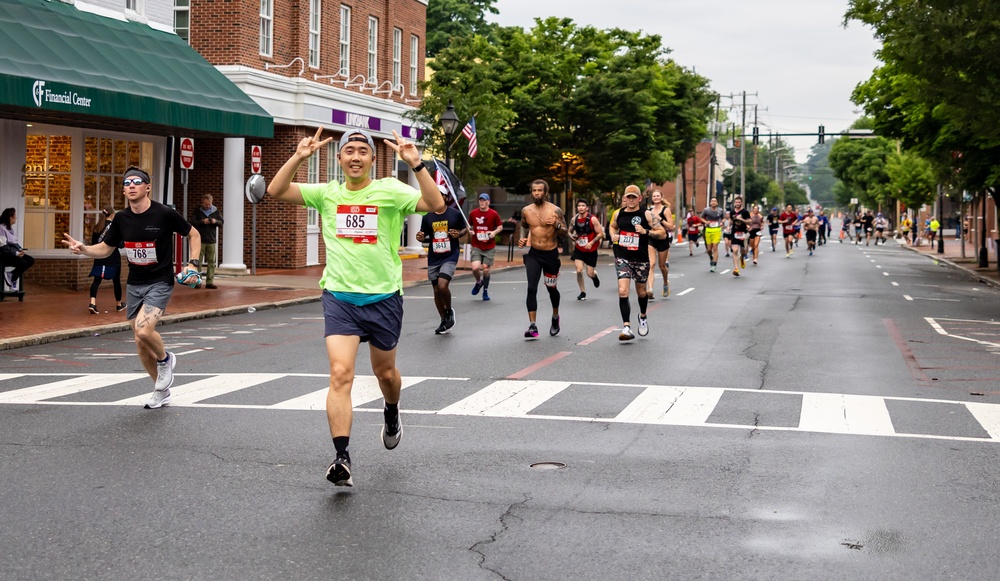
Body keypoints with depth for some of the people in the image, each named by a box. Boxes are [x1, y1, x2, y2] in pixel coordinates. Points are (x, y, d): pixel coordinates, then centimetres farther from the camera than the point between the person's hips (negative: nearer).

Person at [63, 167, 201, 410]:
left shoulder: (165, 214, -13)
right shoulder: (121, 219, 0)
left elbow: (194, 235, 0)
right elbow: (105, 248, 10)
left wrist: (193, 264, -13)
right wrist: (83, 249, -9)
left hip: (160, 283, -5)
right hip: (134, 285, 5)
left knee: (143, 331, -27)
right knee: (141, 344, 9)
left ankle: (165, 359, 6)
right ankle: (162, 391, 28)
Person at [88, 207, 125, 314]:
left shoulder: (97, 227, 6)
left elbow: (93, 242, 9)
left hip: (100, 257, 4)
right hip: (113, 258, -4)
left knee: (97, 280, 1)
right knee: (116, 281, 13)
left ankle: (92, 303, -21)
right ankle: (119, 304, 28)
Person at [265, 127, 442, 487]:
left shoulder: (390, 191, -5)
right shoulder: (327, 194, 4)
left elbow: (436, 205, -18)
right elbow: (275, 191, -2)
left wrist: (416, 164, -28)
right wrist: (299, 157, -16)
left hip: (383, 298, 0)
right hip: (339, 297, 1)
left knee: (385, 372, 17)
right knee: (340, 374, -14)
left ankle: (392, 414, 51)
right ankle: (342, 459, -14)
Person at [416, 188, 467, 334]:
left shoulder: (455, 214, -2)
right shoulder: (427, 216, 3)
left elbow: (465, 229, 9)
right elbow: (425, 236, 12)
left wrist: (458, 234, -12)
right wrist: (421, 238, -11)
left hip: (450, 257, -4)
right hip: (433, 258, 4)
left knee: (442, 285, -21)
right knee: (436, 290, 8)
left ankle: (449, 311, 7)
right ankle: (444, 321, 25)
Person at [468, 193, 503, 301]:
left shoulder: (494, 214, -3)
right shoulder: (473, 213, 2)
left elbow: (500, 226, 6)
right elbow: (469, 226, 17)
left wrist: (495, 232, -13)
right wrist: (470, 231, -4)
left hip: (489, 247, -1)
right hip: (476, 247, 1)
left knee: (486, 270, 3)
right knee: (475, 268, -16)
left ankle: (485, 291, 24)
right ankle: (478, 282, 18)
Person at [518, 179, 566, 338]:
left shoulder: (555, 210, -9)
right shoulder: (526, 210, 0)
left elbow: (565, 230, -3)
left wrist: (556, 225, -24)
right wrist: (522, 238, 0)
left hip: (551, 254, -1)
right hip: (533, 254, 1)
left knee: (551, 288, 13)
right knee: (531, 288, -12)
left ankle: (555, 317, 42)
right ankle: (532, 327, -13)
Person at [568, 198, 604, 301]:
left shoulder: (593, 219, -15)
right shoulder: (574, 219, -2)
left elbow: (601, 234, -13)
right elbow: (570, 231, 13)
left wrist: (591, 243, -23)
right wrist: (572, 236, -9)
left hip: (591, 250, -3)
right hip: (579, 249, 3)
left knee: (590, 274, 1)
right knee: (579, 271, -13)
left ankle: (594, 275, 41)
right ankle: (583, 292, 6)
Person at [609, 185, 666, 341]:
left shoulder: (647, 215, -8)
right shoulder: (618, 213, 2)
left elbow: (663, 233, -9)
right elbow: (612, 226, 24)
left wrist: (645, 231, -23)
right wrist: (613, 235, 2)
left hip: (641, 259, -1)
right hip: (622, 258, 1)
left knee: (641, 291, 17)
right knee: (622, 291, -16)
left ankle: (643, 317, 47)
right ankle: (626, 327, -15)